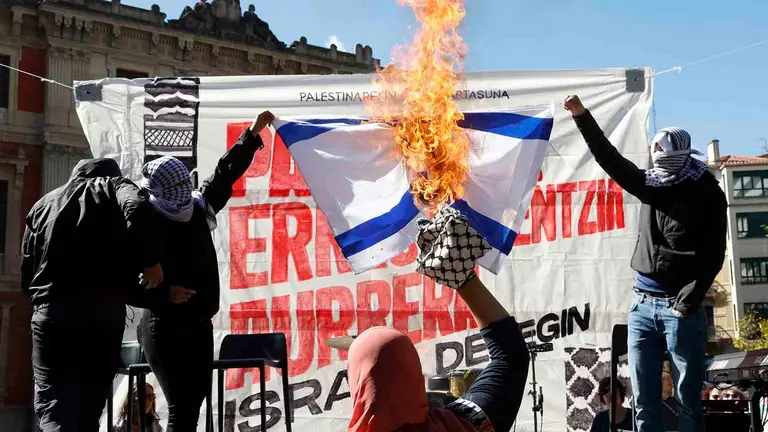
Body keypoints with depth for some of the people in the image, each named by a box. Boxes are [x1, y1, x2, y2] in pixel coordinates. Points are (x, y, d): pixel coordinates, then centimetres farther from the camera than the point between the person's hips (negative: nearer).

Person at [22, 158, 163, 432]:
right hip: (106, 309, -1)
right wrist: (149, 261, -5)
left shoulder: (42, 204, 23)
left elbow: (26, 275, 19)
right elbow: (138, 208, -12)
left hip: (51, 311, 1)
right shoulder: (114, 185, 14)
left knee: (53, 404, -4)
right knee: (90, 404, 12)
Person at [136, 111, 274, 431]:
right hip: (166, 330, -8)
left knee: (196, 396, 15)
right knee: (181, 406, -11)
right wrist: (165, 294, -26)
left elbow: (225, 173, 15)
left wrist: (251, 135, 17)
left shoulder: (198, 209, 4)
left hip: (200, 324, 8)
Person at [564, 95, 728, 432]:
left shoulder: (706, 193, -1)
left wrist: (687, 304, -12)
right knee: (644, 402, 5)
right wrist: (582, 116, 7)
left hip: (680, 307, -4)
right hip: (643, 305, 5)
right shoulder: (652, 184, 11)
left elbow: (713, 255, -5)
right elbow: (610, 158, 14)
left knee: (687, 402, -1)